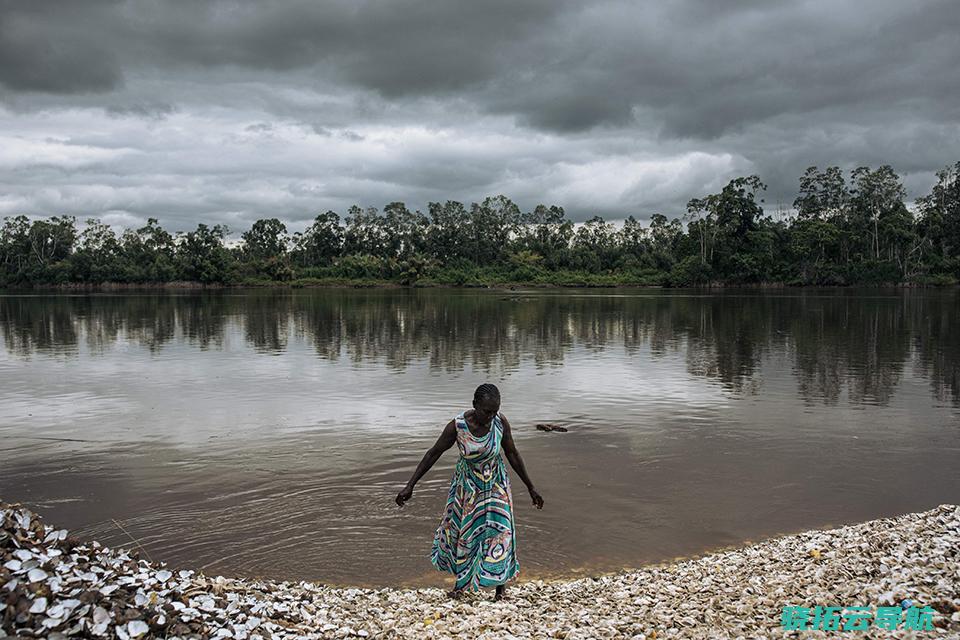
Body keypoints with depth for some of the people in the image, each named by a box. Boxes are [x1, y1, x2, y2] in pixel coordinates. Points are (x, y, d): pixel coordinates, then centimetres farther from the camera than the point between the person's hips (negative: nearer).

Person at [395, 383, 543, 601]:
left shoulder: (501, 422, -23)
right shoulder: (457, 426, -28)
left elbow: (513, 455, -9)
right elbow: (433, 454, -16)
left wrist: (531, 488, -2)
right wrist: (410, 485, -15)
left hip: (495, 485, 0)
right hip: (467, 485, 0)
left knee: (499, 532, -2)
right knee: (461, 531, 15)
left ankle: (500, 582, 23)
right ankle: (461, 580, 38)